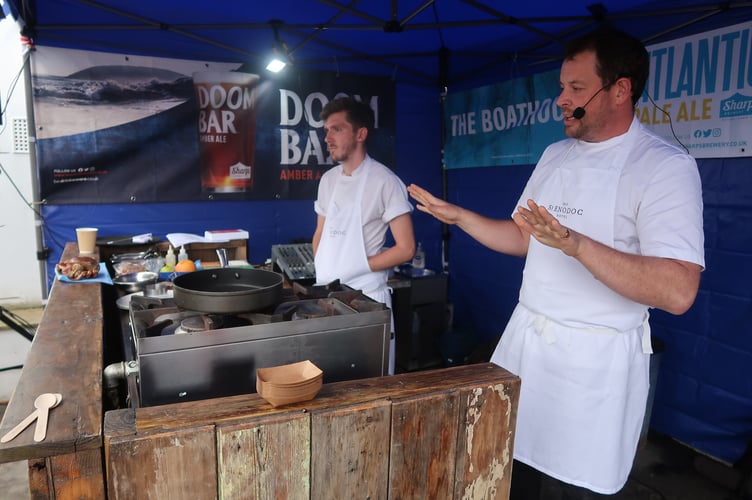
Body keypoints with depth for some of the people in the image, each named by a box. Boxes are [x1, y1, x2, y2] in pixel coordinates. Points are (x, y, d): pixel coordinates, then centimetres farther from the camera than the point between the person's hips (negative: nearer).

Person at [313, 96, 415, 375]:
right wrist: (320, 268, 1)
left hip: (364, 296, -6)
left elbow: (405, 249, -13)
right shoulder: (328, 179, 8)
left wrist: (358, 266, -14)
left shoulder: (384, 181, -12)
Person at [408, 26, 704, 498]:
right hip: (526, 337, 6)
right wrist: (457, 215, 5)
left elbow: (678, 292, -24)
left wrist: (576, 244, -35)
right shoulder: (555, 155, 7)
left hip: (597, 358, -6)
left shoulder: (665, 166, -15)